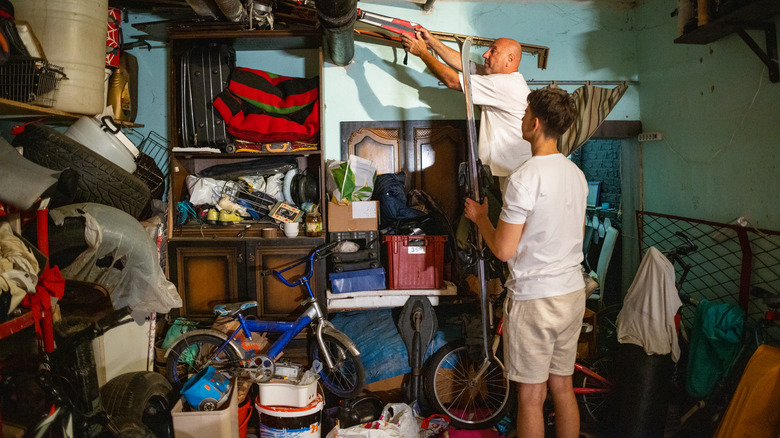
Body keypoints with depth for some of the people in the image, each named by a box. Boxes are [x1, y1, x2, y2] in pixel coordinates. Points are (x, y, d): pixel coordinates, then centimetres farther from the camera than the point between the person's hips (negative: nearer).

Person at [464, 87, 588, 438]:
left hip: (534, 298, -8)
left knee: (531, 396, 6)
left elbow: (504, 250, -18)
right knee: (562, 387, 19)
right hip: (573, 292, 8)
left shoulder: (524, 178, -20)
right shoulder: (576, 174, 6)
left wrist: (480, 217, -1)